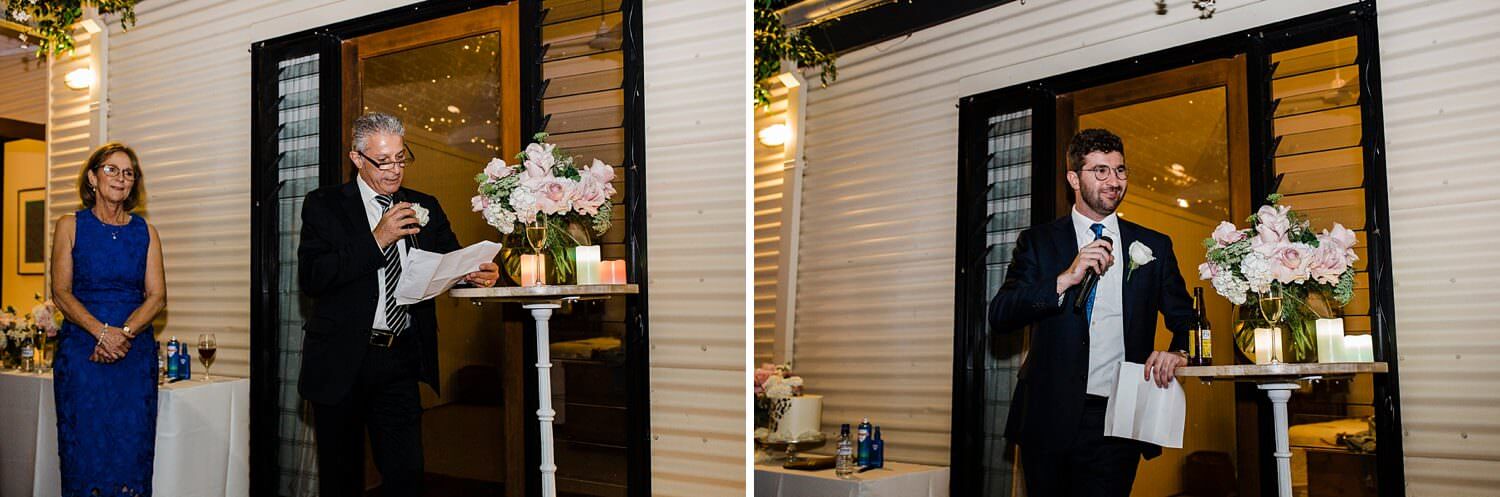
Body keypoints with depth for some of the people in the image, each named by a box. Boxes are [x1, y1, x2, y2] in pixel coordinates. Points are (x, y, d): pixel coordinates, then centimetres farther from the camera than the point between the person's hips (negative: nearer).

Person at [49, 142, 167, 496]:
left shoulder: (146, 232, 10)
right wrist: (102, 332, -16)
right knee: (85, 449, -1)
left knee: (131, 450, 1)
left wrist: (124, 334, -14)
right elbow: (61, 292, -2)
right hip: (81, 350, -1)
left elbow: (157, 296, 2)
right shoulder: (70, 227, 5)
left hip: (136, 354, 2)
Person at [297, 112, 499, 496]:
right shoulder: (325, 205, 0)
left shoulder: (424, 208, 10)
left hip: (401, 362, 2)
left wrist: (479, 273, -20)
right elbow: (310, 278, -12)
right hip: (342, 360, -2)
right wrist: (376, 240, -19)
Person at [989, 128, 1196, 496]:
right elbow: (999, 317, -5)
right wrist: (1066, 278, -16)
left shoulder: (1154, 246, 11)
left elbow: (1184, 318, 12)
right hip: (1049, 420, 0)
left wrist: (1177, 352, -11)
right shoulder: (1037, 242, 5)